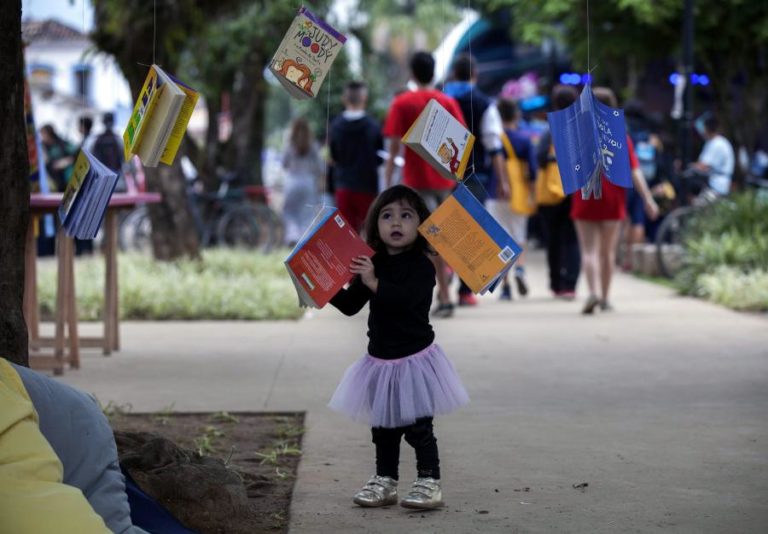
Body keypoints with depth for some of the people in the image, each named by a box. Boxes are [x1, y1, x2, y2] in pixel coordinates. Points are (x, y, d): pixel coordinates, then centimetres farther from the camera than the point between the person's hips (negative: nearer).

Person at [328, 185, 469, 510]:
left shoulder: (421, 266, -12)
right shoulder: (372, 265, 8)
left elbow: (406, 298, -28)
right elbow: (350, 305, 10)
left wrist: (374, 283, -36)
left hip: (415, 358, -6)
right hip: (380, 359, 6)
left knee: (418, 426, -5)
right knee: (383, 426, 13)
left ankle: (428, 482, 1)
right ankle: (385, 480, 23)